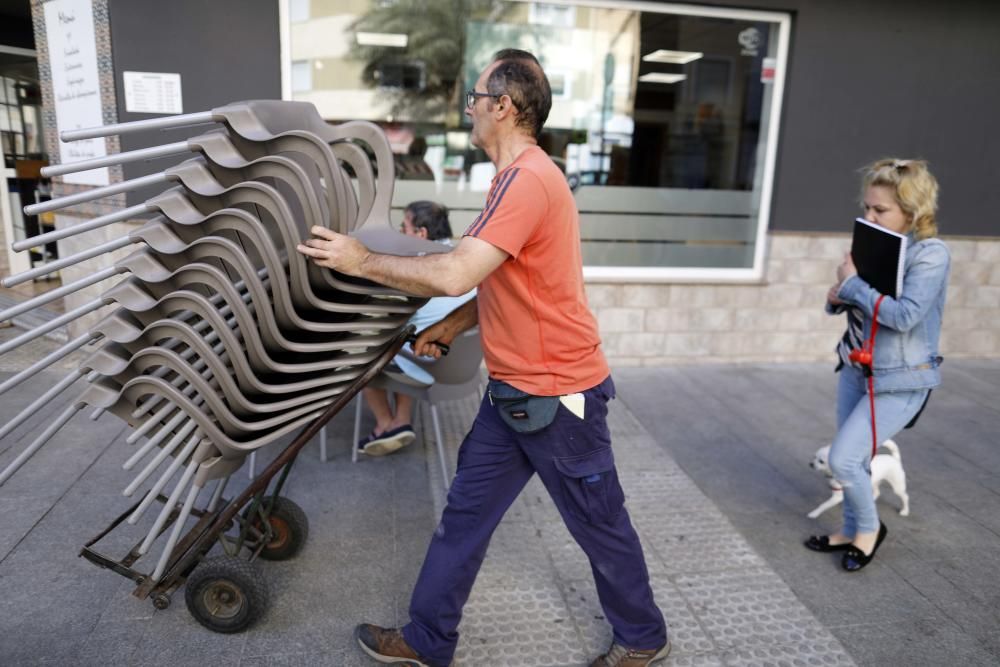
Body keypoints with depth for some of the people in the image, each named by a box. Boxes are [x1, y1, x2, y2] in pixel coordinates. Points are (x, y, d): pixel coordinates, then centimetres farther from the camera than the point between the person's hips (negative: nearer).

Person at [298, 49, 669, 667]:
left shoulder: (529, 179, -21)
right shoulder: (517, 178, 12)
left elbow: (457, 275, -28)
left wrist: (362, 261, -16)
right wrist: (448, 326, 7)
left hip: (557, 396, -9)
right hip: (514, 394, 9)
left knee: (600, 525, 11)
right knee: (464, 514, 14)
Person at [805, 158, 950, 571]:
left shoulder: (930, 254, -17)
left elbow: (904, 316, -28)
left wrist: (852, 282, -20)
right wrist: (836, 298, -11)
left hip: (900, 381, -6)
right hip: (856, 369, 7)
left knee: (842, 459, -8)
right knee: (853, 459, 15)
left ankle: (869, 527, 20)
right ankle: (852, 530, 35)